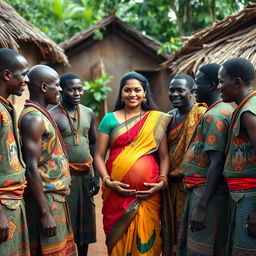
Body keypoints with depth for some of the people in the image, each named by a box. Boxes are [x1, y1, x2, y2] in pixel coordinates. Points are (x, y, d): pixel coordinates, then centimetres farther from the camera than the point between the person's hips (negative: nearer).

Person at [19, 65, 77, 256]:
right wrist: (45, 213, -22)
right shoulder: (33, 118, -16)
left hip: (56, 197, 10)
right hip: (46, 198, -10)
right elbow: (32, 168, -21)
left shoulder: (41, 114, 15)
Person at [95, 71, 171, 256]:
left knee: (145, 240, 2)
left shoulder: (156, 120, 7)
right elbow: (99, 155, 5)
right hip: (118, 192, 0)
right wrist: (107, 181, -8)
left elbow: (164, 156, 7)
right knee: (119, 239, 6)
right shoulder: (110, 119, 7)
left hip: (148, 193, 0)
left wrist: (162, 181, -7)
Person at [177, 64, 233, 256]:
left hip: (207, 193, -10)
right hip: (201, 191, 10)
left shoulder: (214, 115, -17)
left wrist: (201, 207, -24)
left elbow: (216, 164, -23)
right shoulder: (224, 110, 15)